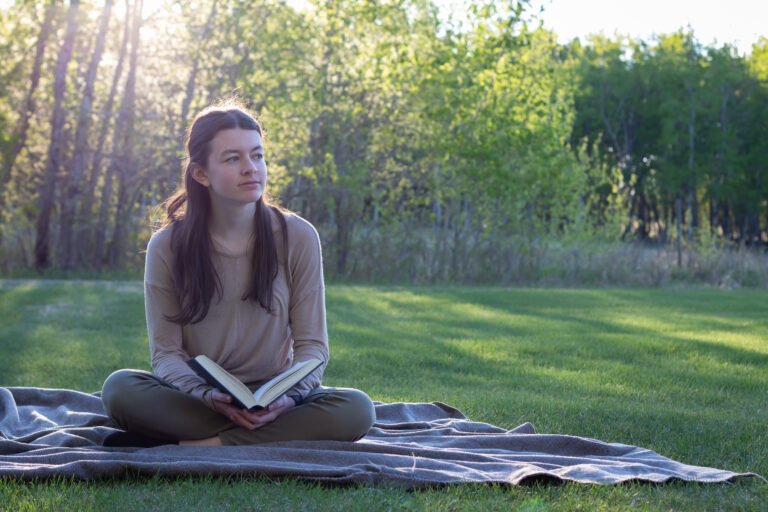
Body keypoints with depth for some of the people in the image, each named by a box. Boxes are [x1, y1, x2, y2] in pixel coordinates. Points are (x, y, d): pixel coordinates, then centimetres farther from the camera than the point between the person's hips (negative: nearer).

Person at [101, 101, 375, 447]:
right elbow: (166, 353, -5)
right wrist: (206, 394, -27)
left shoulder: (298, 237, -3)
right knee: (120, 388, -29)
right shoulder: (167, 246, -3)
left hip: (275, 403, 1)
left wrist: (289, 396, -24)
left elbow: (311, 344, -2)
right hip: (197, 402, -1)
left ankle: (190, 446, -27)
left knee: (356, 409, -29)